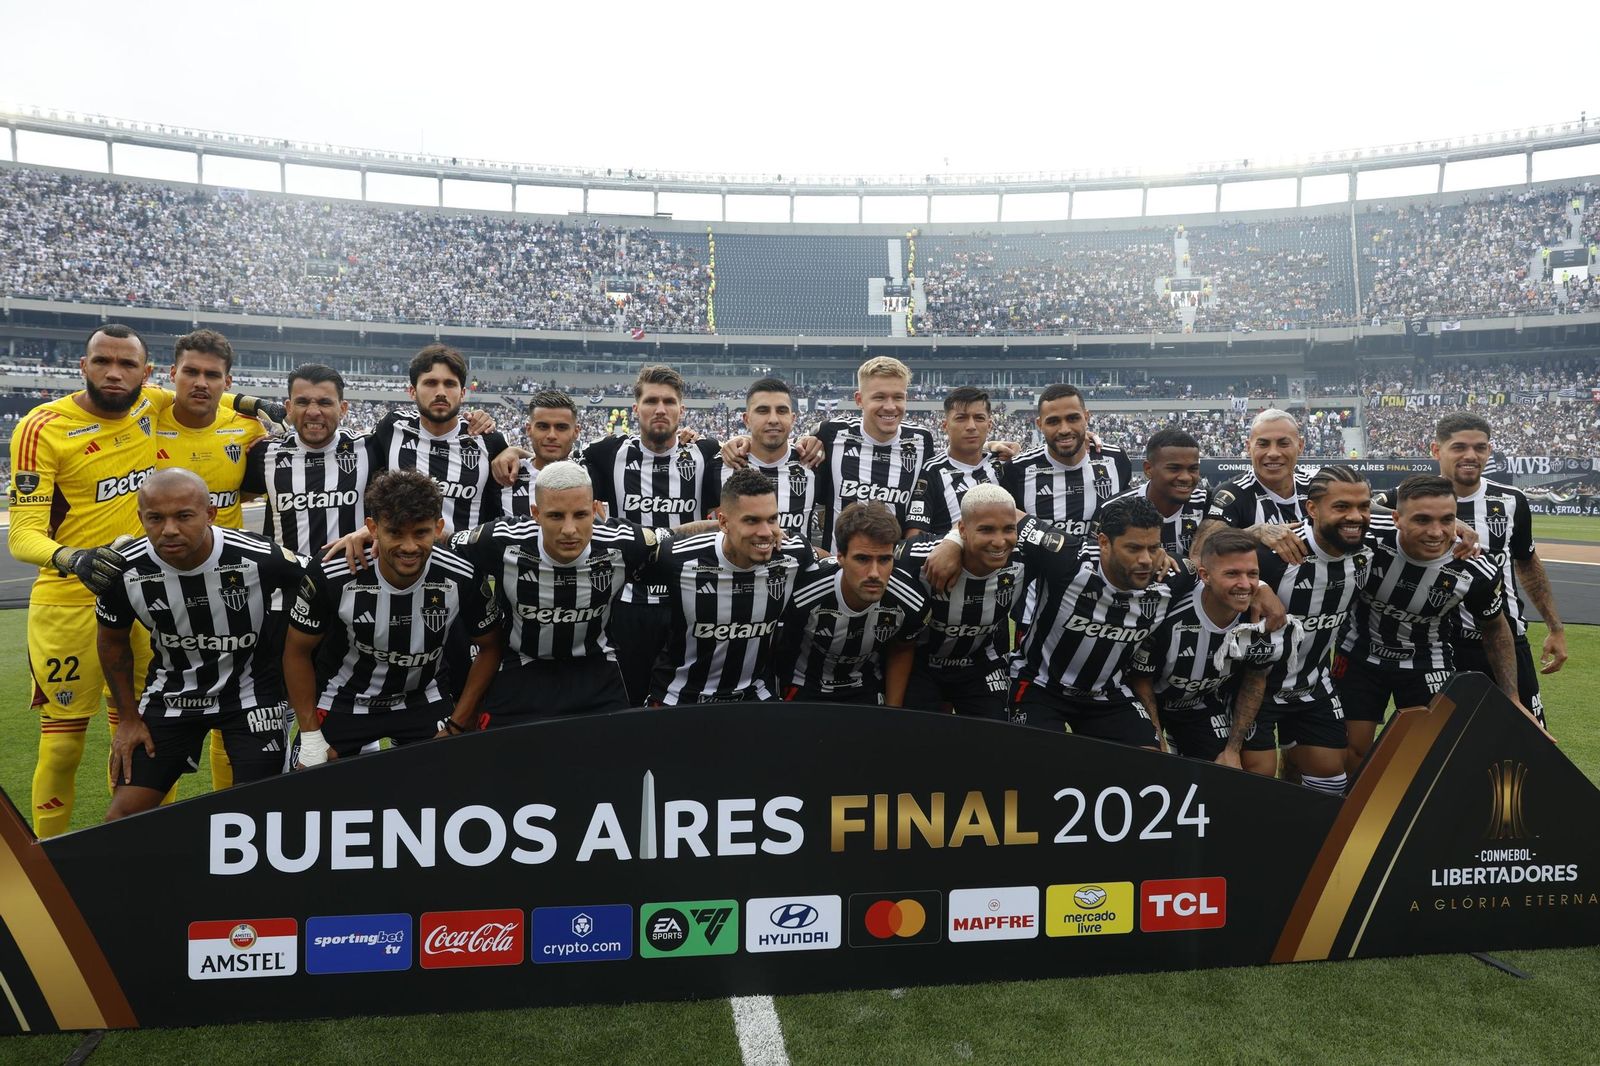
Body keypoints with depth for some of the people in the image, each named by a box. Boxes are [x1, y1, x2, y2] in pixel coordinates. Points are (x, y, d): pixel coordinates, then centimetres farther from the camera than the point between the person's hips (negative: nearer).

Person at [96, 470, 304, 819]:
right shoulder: (124, 571, -17)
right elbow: (113, 639, 4)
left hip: (251, 689, -2)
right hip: (172, 692, 3)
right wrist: (128, 717, 7)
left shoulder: (260, 558, -28)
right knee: (123, 816, 1)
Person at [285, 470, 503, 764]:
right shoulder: (331, 578, -25)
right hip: (343, 703, 0)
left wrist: (456, 725, -8)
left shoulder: (464, 579, -23)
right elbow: (298, 651, -9)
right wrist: (311, 738, -9)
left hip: (426, 701, 1)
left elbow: (489, 648, -5)